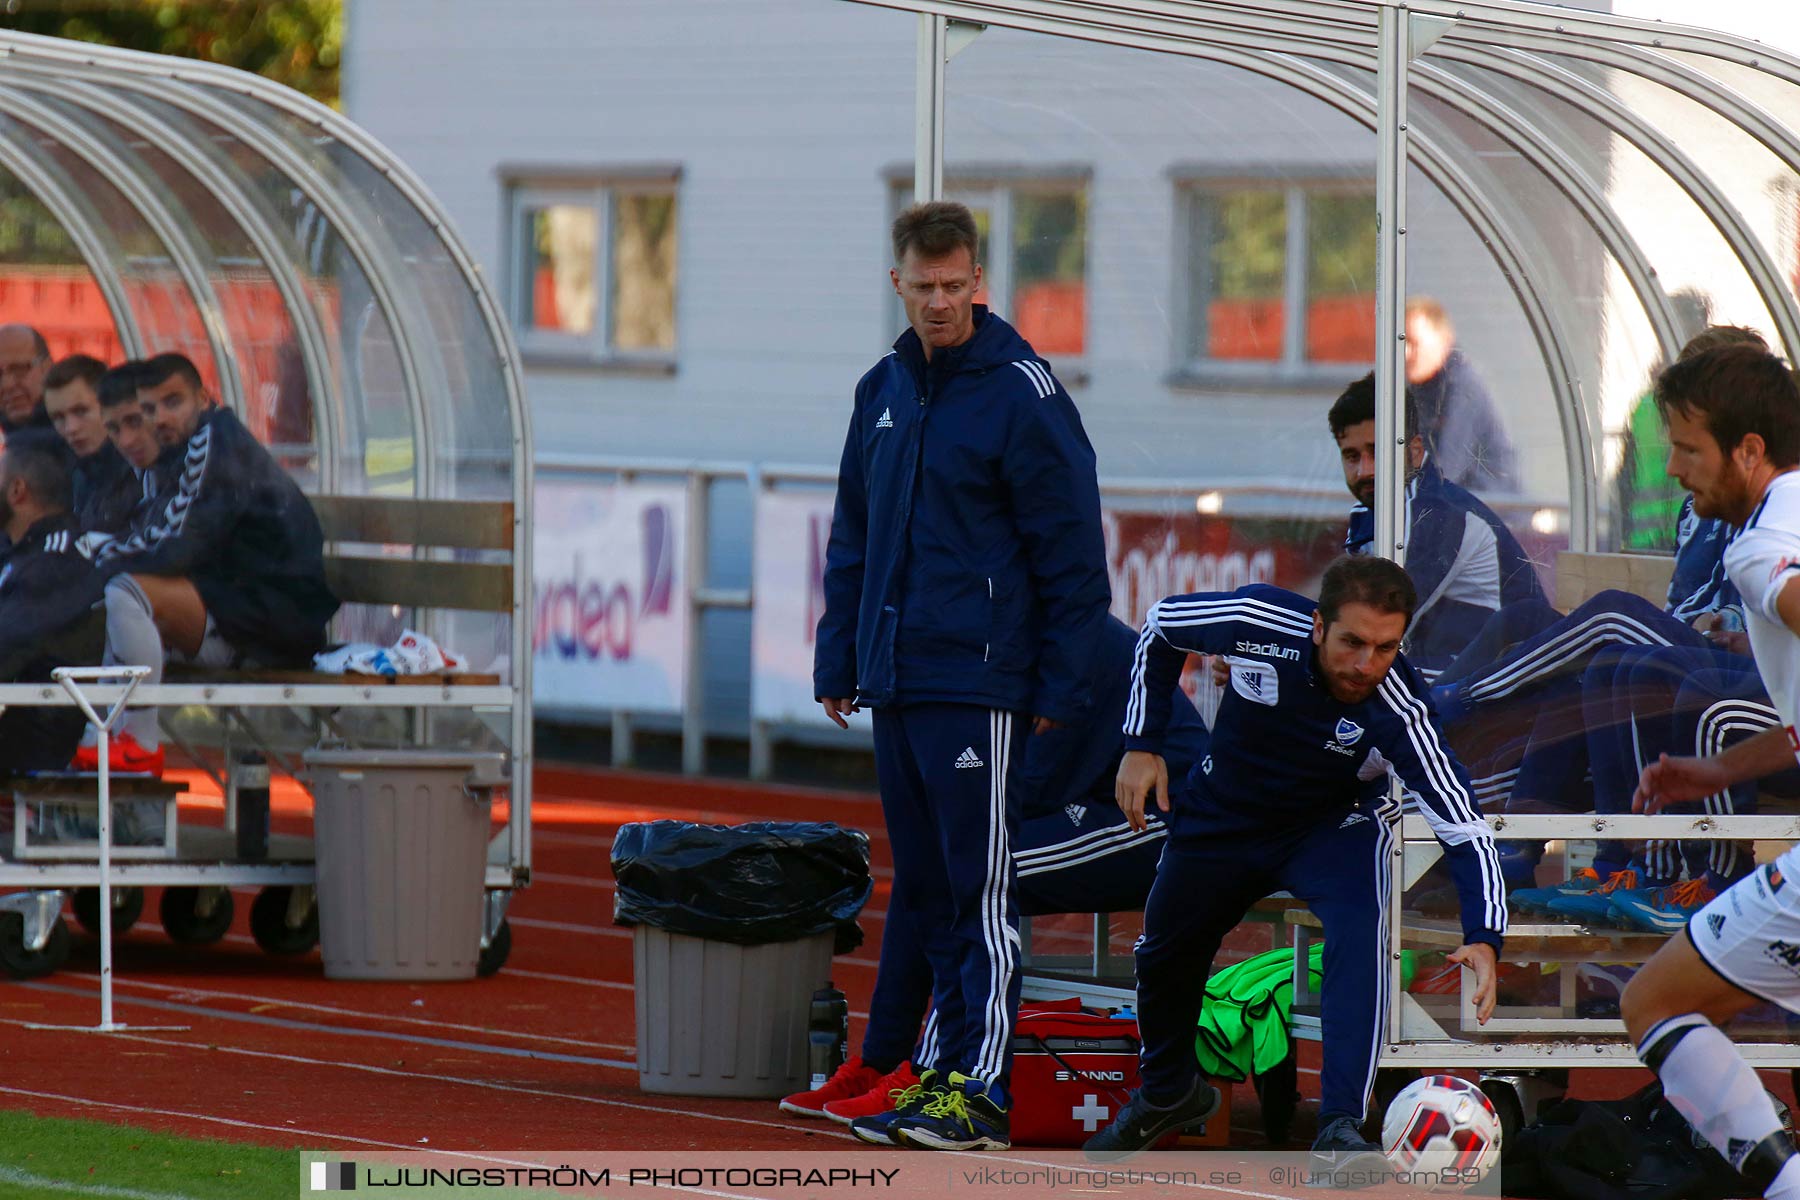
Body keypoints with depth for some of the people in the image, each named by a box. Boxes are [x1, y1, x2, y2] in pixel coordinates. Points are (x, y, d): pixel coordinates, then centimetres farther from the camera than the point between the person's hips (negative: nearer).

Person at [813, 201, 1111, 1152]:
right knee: (924, 891, 10)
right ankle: (945, 1067, 15)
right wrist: (837, 661, 14)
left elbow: (1073, 556, -7)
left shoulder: (1023, 396, -8)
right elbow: (852, 539, 20)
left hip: (978, 683, -7)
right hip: (893, 682, 7)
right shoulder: (884, 392, 13)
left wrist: (1061, 686, -10)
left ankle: (982, 1093, -9)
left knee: (980, 891, -7)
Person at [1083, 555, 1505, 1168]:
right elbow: (1161, 624, -9)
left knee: (1359, 932, -32)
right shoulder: (1257, 620, -32)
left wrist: (1484, 939, -50)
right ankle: (1168, 1092, 48)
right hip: (1226, 813, 3)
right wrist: (1141, 745, -10)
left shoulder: (1400, 711, -36)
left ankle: (1340, 1129, -32)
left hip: (1336, 824, -3)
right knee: (1164, 955, 17)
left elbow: (1464, 829, -35)